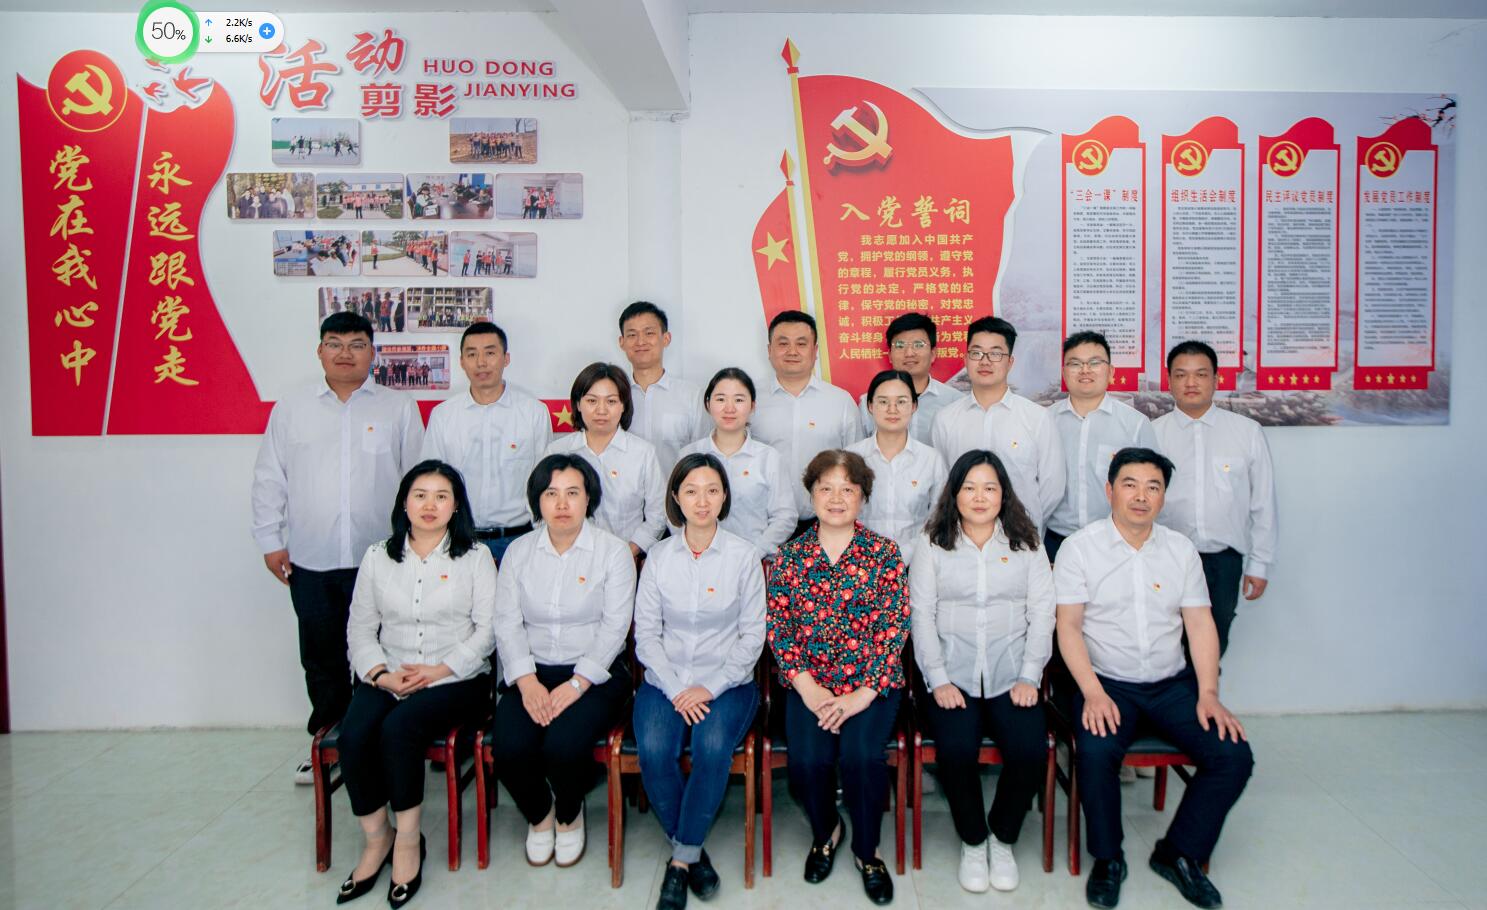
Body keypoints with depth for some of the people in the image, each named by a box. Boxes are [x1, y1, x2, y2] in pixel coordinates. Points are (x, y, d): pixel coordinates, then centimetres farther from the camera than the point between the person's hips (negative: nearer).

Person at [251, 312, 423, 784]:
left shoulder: (399, 409, 5)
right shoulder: (291, 409, 10)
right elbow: (269, 479, 11)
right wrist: (270, 541, 6)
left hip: (379, 561, -2)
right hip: (310, 564, 2)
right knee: (321, 658, 11)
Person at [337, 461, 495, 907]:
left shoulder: (475, 556, 4)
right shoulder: (377, 557, 13)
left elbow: (487, 628, -3)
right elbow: (360, 627, 9)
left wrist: (439, 670, -14)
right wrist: (381, 673, -9)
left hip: (458, 680, -3)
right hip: (388, 679, 3)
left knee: (399, 726, -30)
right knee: (353, 735, -25)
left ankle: (407, 840, -12)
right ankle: (376, 838, -5)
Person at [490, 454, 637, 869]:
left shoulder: (612, 551, -3)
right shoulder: (519, 551, 7)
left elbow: (614, 627, -9)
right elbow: (507, 624, 1)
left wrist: (577, 684, -18)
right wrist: (527, 681, -14)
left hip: (594, 672, -3)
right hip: (532, 672, 3)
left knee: (565, 745, -28)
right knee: (509, 748, -22)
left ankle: (570, 814, 8)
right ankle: (539, 813, 13)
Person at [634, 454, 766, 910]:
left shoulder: (744, 556, -1)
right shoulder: (658, 557, 5)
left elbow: (752, 635, -1)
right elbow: (646, 633, 2)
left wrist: (711, 688, -11)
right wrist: (676, 691, -11)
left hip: (726, 681, -1)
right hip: (665, 680, 2)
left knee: (713, 748, -30)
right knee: (654, 752, -25)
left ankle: (680, 859, -11)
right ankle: (691, 852, -2)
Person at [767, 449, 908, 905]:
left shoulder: (884, 552, 2)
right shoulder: (791, 555, 7)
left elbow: (894, 627, -4)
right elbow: (777, 624, 1)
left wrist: (863, 694, -13)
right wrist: (807, 686, -11)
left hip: (872, 683, -1)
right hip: (810, 683, 1)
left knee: (862, 754, -26)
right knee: (808, 757, -22)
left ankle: (867, 851, 5)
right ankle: (825, 831, 14)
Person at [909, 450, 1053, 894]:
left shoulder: (1026, 545, 11)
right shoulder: (933, 546, 7)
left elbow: (1041, 614, 5)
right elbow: (921, 616, 1)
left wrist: (1029, 677, -7)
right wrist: (938, 680, -9)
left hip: (1011, 677, 1)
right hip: (952, 677, -1)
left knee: (1030, 750, -23)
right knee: (956, 750, -26)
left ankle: (1003, 838, 6)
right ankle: (972, 840, 3)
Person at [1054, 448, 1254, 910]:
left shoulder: (1181, 549, 8)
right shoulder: (1079, 547, -3)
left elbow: (1200, 623, 6)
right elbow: (1068, 626, -8)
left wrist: (1208, 694, -7)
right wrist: (1093, 693, -19)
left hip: (1171, 683, 4)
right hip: (1106, 683, -4)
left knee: (1233, 755, -16)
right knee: (1095, 753, -30)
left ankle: (1179, 853, 7)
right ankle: (1108, 858, -3)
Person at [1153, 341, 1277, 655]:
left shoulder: (1247, 432, 4)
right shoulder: (1152, 433, 1)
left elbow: (1263, 503, 7)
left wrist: (1259, 564, 6)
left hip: (1224, 560, 1)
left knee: (1213, 645, 9)